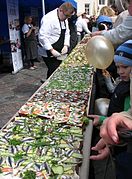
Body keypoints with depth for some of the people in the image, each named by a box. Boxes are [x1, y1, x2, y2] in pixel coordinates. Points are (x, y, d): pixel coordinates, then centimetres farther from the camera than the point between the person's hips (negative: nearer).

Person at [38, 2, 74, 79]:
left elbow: (66, 33, 15)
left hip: (59, 52, 9)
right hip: (49, 53, -8)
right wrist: (52, 50, -23)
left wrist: (66, 45, -2)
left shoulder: (64, 19, 8)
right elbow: (42, 36, -23)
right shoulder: (49, 19, -19)